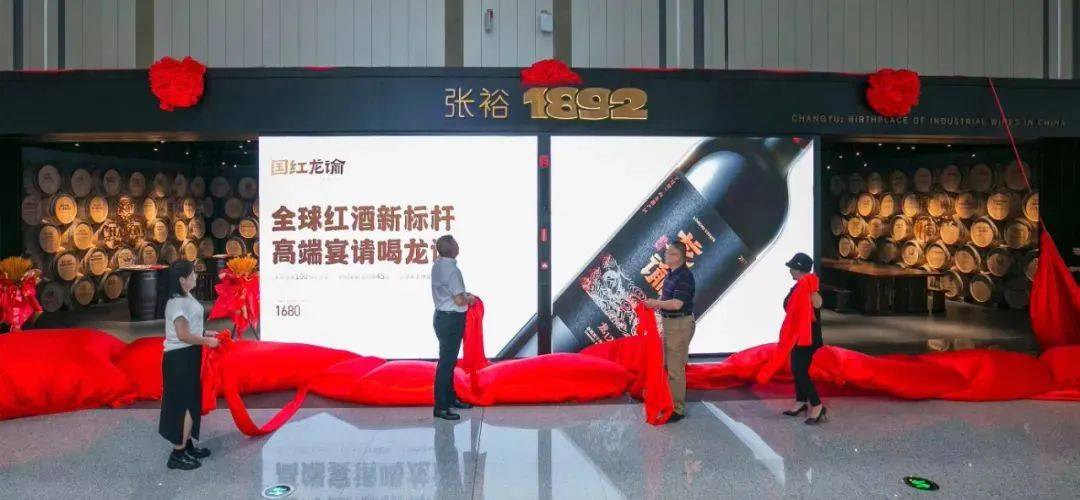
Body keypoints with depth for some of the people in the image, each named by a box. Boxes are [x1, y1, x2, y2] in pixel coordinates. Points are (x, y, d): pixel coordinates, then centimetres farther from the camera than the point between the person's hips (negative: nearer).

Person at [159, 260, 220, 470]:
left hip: (187, 357, 10)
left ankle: (187, 445, 31)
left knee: (190, 402, 19)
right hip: (180, 358, -10)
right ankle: (178, 454, 5)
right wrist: (207, 341, -15)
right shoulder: (178, 302, -21)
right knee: (183, 404, -3)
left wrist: (206, 333, 11)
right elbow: (183, 335, -24)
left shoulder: (185, 298, 10)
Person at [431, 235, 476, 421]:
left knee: (449, 359, 20)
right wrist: (469, 299, -2)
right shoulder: (452, 270, -22)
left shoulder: (437, 265, 6)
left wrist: (464, 295, 12)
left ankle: (450, 397, 32)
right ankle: (440, 407, 2)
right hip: (451, 319, -10)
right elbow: (459, 301, -22)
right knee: (447, 362, -4)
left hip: (442, 316, 10)